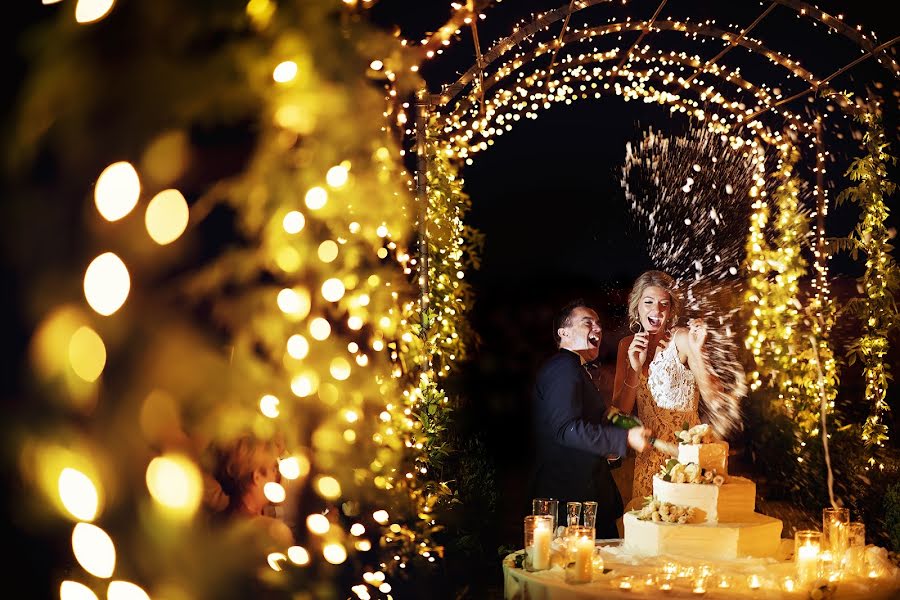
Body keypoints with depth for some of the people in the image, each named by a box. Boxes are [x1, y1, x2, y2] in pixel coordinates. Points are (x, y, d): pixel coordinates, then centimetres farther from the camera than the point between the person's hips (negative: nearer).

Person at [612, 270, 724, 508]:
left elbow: (711, 392, -20)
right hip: (647, 455, 5)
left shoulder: (681, 338, -9)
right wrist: (635, 368, -11)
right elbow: (621, 410, 3)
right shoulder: (627, 345, 6)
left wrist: (696, 351, -35)